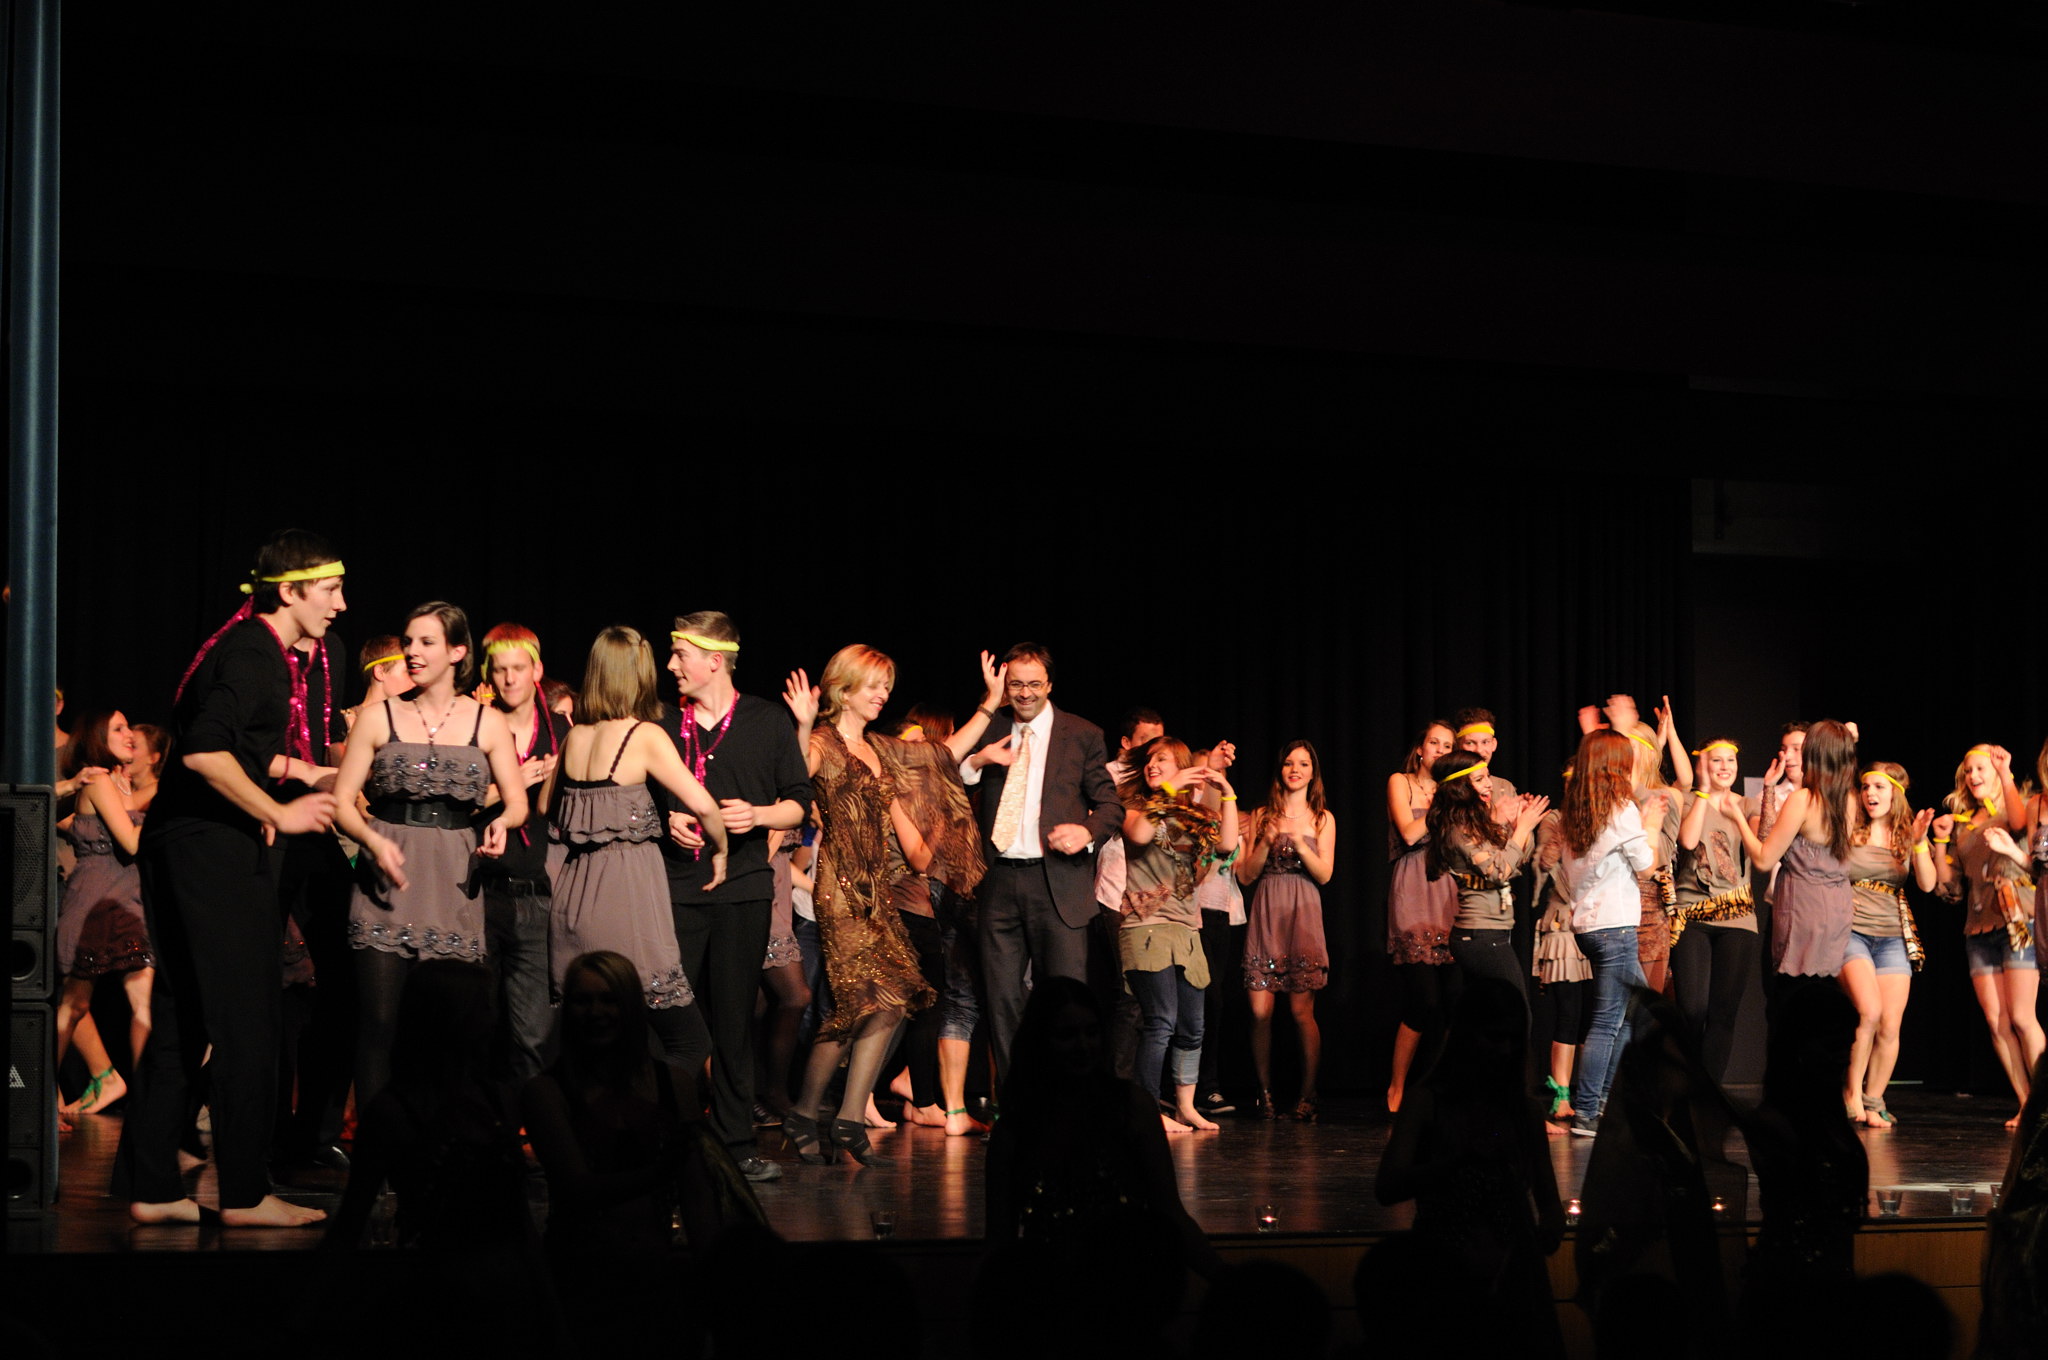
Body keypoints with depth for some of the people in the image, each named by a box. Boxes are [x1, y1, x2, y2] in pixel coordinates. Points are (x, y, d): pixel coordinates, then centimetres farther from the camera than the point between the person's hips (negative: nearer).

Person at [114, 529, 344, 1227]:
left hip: (180, 845, 10)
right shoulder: (253, 653, -15)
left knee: (180, 1023, 11)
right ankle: (245, 1195, -1)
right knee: (245, 1021, -5)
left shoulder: (257, 647, 17)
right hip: (216, 851, -10)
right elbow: (205, 751, -26)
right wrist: (278, 814, -19)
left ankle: (149, 1188, 14)